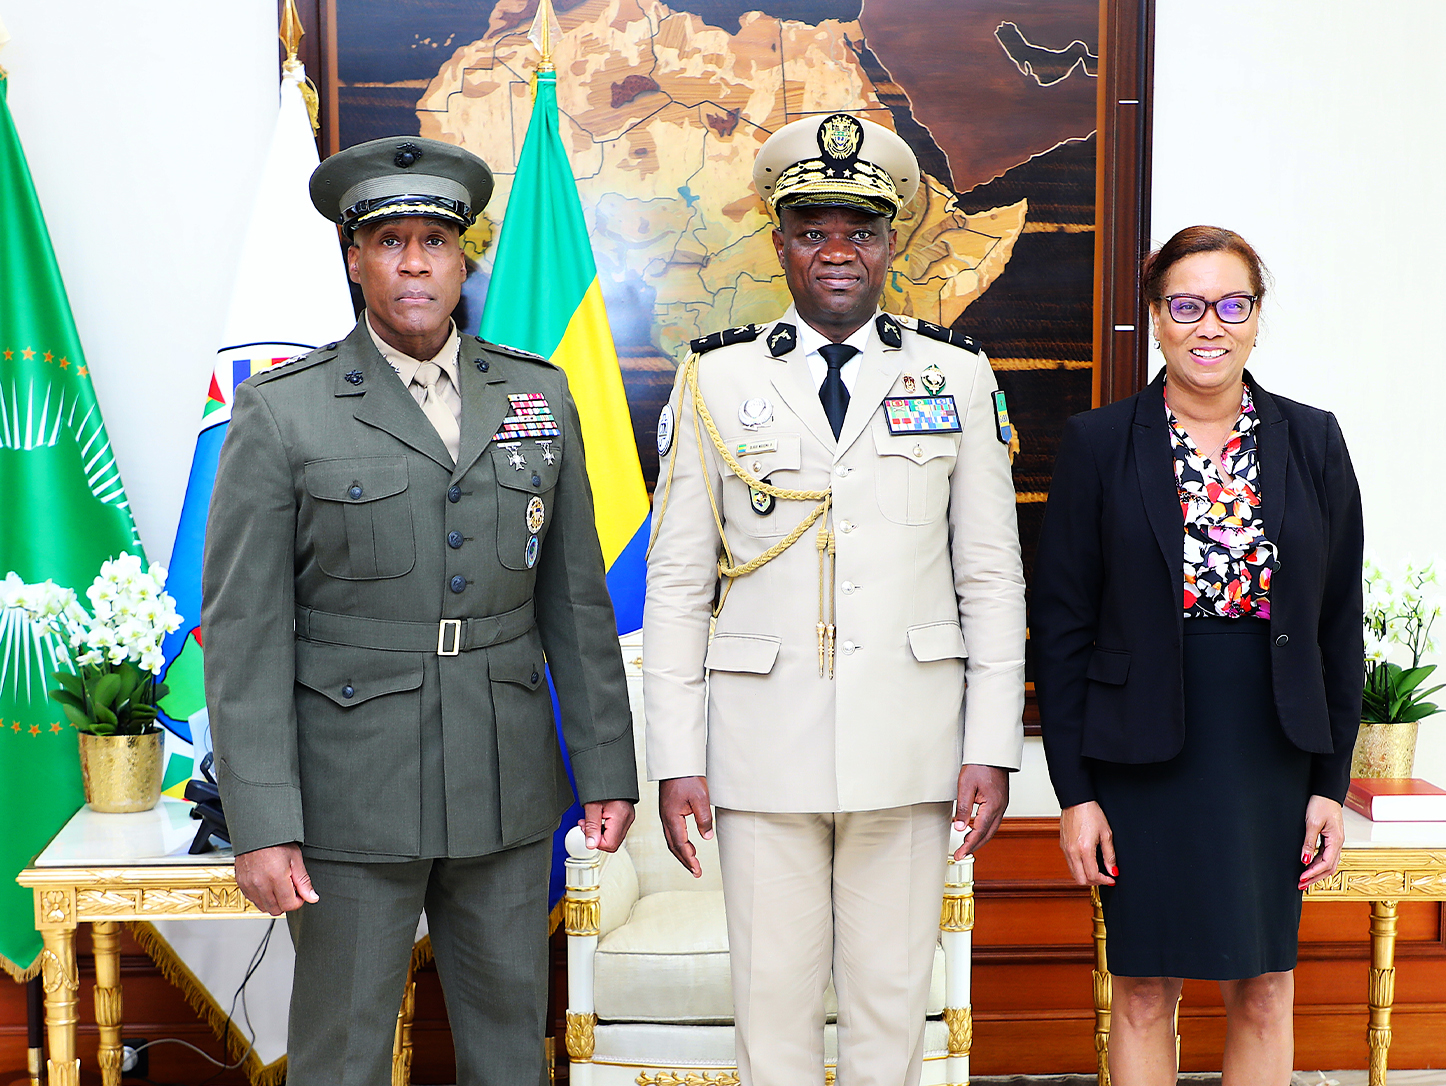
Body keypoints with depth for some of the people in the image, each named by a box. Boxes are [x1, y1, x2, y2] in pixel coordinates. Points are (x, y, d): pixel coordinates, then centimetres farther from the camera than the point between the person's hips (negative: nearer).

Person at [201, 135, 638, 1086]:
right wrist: (261, 826, -12)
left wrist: (606, 767, 6)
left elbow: (575, 597, 8)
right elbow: (244, 630, -7)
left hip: (506, 788, 3)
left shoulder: (538, 397, 5)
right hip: (353, 789, -3)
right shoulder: (282, 413, -5)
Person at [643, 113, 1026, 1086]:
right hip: (763, 747, 0)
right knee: (773, 996, 8)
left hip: (910, 747, 1)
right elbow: (676, 585, 2)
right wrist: (675, 759, -2)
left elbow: (993, 576, 5)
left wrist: (993, 748, 0)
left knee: (892, 997, 10)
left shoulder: (959, 376, 5)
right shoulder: (717, 383, 3)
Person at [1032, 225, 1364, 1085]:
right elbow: (1062, 625, -2)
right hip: (1144, 756, -2)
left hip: (1272, 755, 2)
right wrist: (1075, 790, -6)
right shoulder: (1099, 444, -2)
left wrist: (1332, 782, 3)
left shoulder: (1313, 441, 3)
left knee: (1264, 989, 9)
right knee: (1146, 989, 7)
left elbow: (1340, 622, 6)